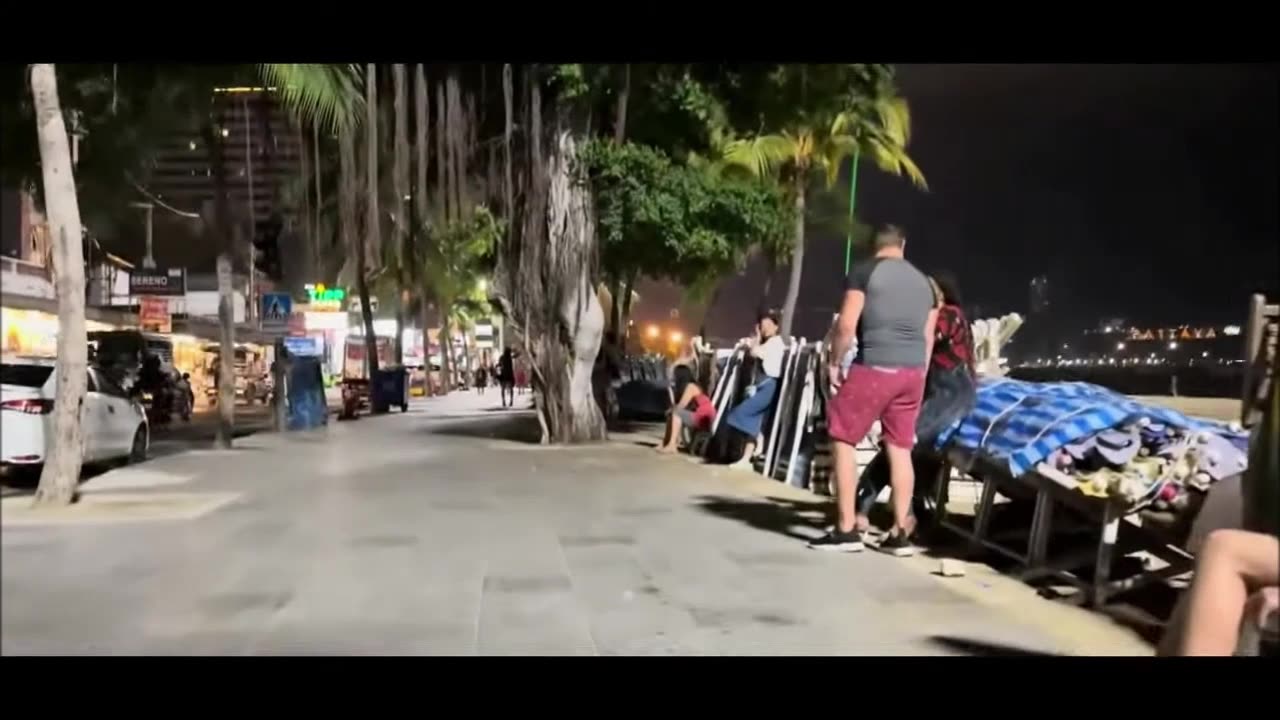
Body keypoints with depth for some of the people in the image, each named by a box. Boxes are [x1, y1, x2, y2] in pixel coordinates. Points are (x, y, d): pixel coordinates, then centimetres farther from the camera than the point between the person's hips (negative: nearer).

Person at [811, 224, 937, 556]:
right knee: (900, 449, 10)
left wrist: (834, 362, 2)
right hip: (912, 371, 6)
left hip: (874, 368, -6)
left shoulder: (863, 271, -1)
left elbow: (847, 325, -10)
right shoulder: (923, 281, 17)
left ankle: (846, 530, 2)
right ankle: (900, 534, 11)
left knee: (842, 440, 4)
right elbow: (928, 337, 16)